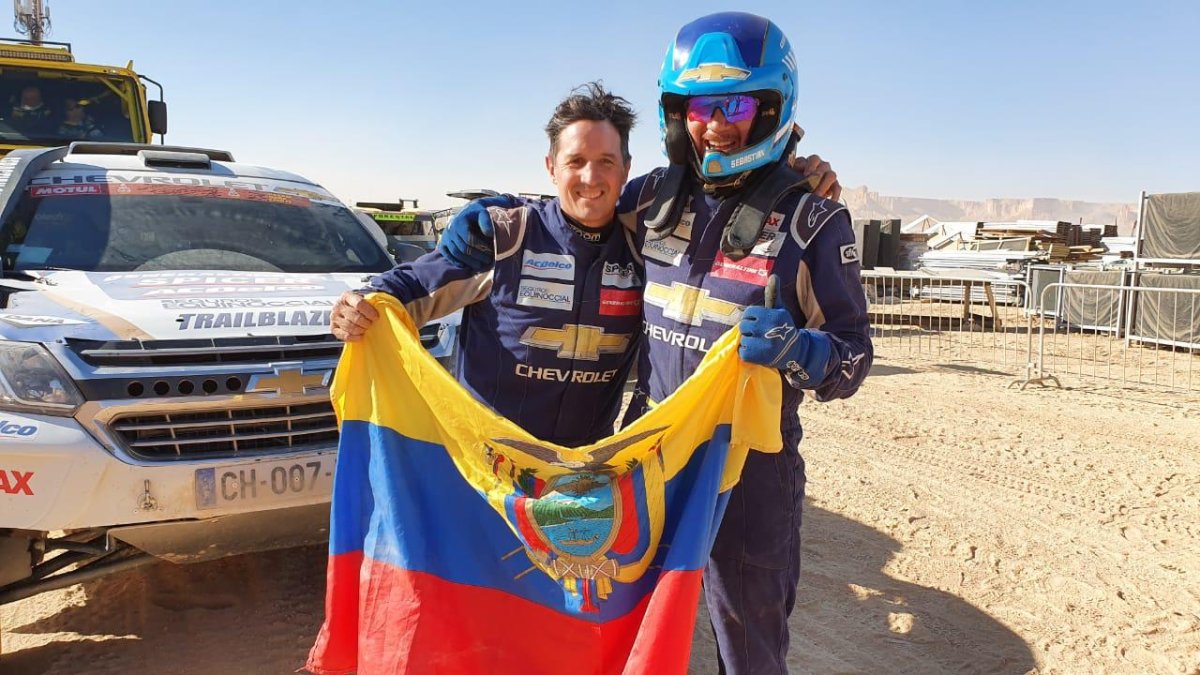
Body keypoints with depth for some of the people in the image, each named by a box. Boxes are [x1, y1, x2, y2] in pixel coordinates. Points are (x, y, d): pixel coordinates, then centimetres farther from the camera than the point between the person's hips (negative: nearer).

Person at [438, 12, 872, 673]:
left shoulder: (811, 218, -11)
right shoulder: (657, 195, 1)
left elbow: (852, 359, -9)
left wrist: (795, 349, -32)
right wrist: (492, 224, 3)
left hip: (748, 471, -4)